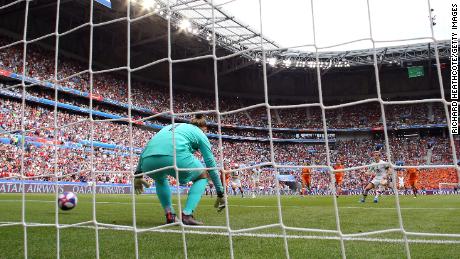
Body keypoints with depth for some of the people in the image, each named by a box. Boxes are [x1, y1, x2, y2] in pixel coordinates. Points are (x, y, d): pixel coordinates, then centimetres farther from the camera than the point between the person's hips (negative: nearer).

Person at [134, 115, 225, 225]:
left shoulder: (170, 126, 38)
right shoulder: (200, 133, 26)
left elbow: (146, 150, 33)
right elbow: (211, 165, 25)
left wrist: (138, 175, 36)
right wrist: (220, 194, 31)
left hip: (148, 161, 5)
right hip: (175, 157, -5)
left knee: (160, 178, 40)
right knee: (203, 176, 25)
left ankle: (170, 216, 23)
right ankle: (187, 215, 8)